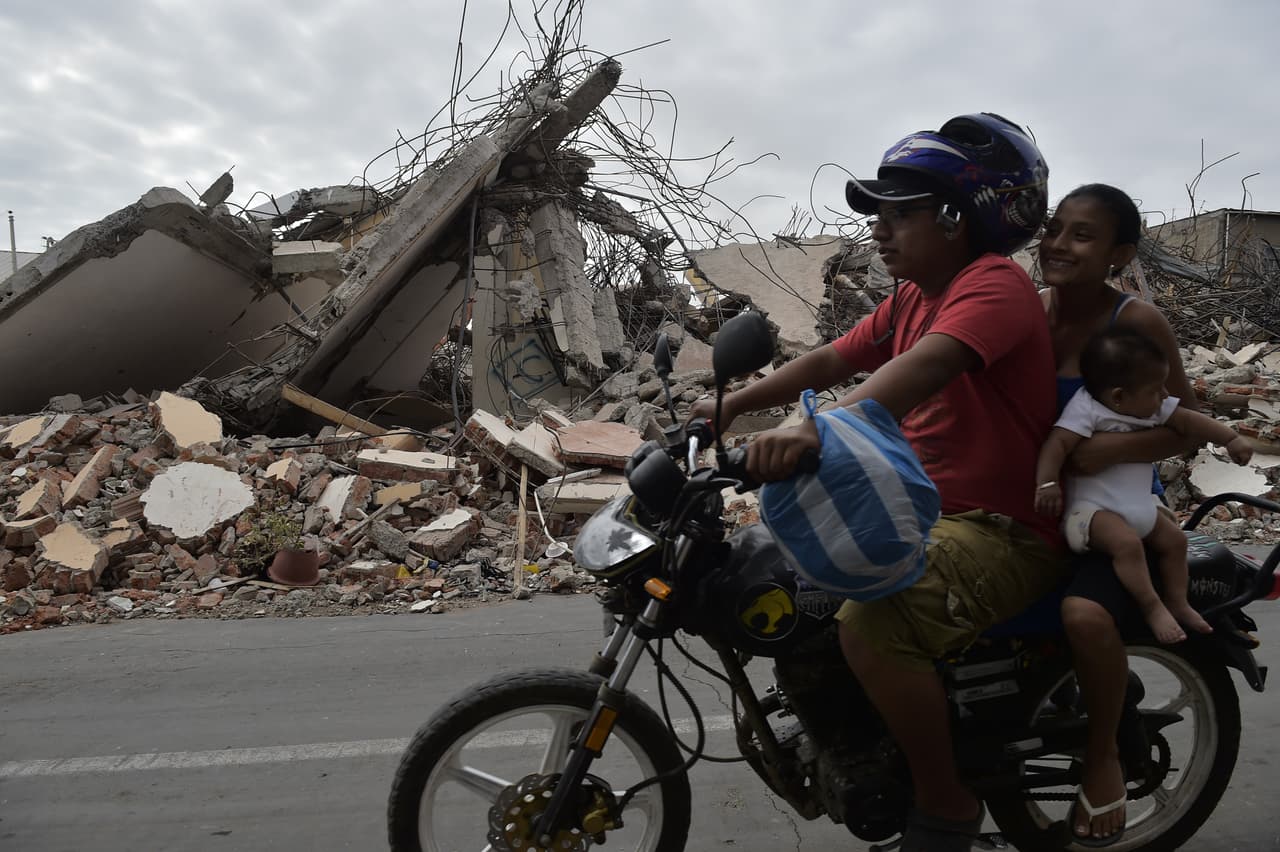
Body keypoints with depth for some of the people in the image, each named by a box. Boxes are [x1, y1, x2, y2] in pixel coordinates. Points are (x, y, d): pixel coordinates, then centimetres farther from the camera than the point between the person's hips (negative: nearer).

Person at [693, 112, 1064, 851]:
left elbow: (927, 365, -34)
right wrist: (736, 403, 0)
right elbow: (832, 360, 12)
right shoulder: (912, 297, 15)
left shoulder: (994, 283, -15)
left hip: (1005, 532, -10)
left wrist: (821, 429, -49)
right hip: (923, 509, 10)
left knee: (869, 626, -33)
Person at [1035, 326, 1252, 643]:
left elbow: (1188, 421, 12)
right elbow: (1056, 444, -28)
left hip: (1139, 506, 9)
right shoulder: (1086, 409, -21)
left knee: (1175, 539, 12)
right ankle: (1152, 607, -13)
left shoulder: (1153, 407, 5)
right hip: (1092, 508, -9)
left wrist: (1230, 438, 4)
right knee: (1127, 543, -29)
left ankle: (1177, 602, 26)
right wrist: (1047, 483, -39)